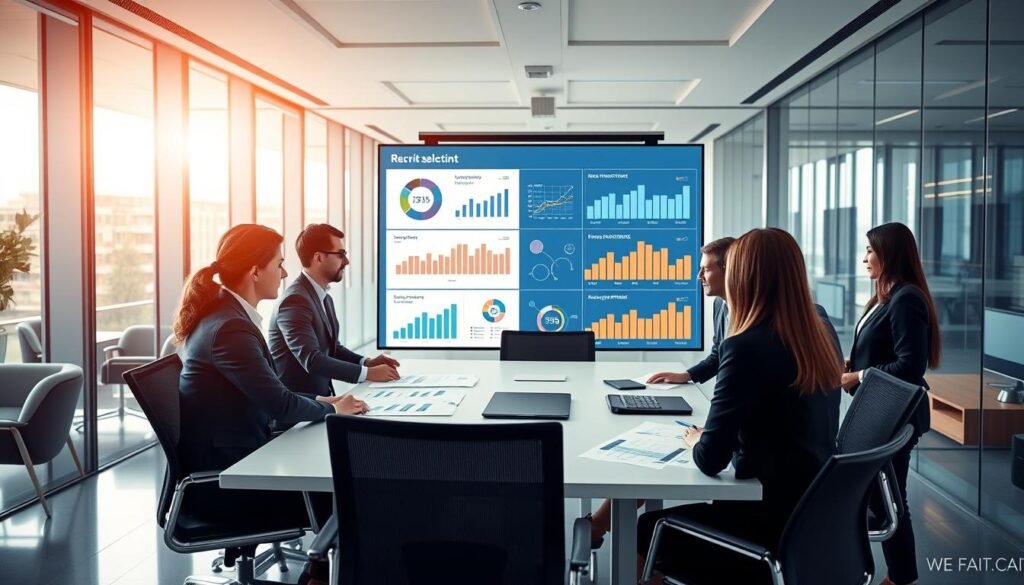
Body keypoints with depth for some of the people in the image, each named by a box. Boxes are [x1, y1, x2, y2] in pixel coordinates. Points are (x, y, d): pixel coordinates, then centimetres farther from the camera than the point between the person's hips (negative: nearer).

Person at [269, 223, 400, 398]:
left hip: (319, 397, 8)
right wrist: (368, 373, -24)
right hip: (296, 401, -8)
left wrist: (367, 362, 0)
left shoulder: (325, 299, 10)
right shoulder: (295, 300, -18)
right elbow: (312, 360, -25)